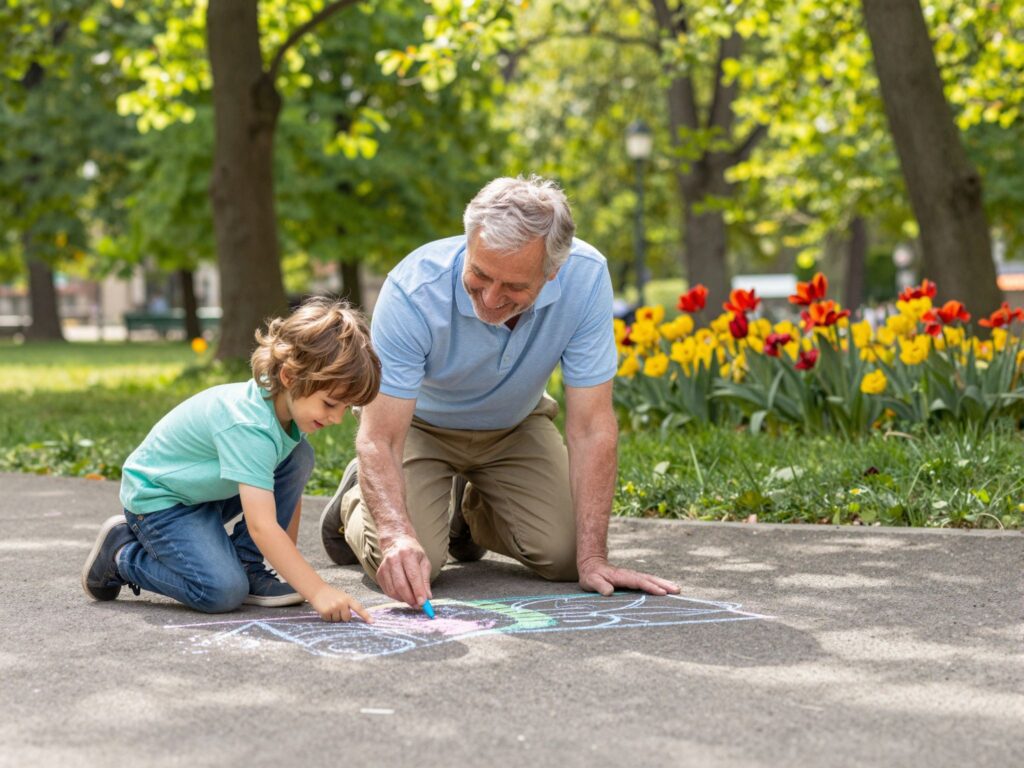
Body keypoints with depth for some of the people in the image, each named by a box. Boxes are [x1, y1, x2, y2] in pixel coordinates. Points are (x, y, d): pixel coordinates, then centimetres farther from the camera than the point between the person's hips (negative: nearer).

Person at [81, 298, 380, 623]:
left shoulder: (288, 402, -10)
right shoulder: (248, 426, -37)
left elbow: (289, 488, 2)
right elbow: (262, 526, -41)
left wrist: (289, 565, 1)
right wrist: (317, 591, -43)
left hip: (209, 489, 8)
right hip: (157, 497, -8)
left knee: (299, 457, -10)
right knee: (223, 592, -25)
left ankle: (247, 567, -3)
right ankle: (122, 553, -1)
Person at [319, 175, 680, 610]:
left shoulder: (586, 277, -31)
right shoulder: (414, 289, -36)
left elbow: (591, 427, -26)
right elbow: (378, 439, -36)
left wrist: (591, 558, -29)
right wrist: (398, 536, -54)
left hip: (513, 426, 3)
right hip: (418, 421, -2)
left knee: (564, 556, -14)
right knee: (405, 564, -23)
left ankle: (468, 509, 20)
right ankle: (356, 500, 15)